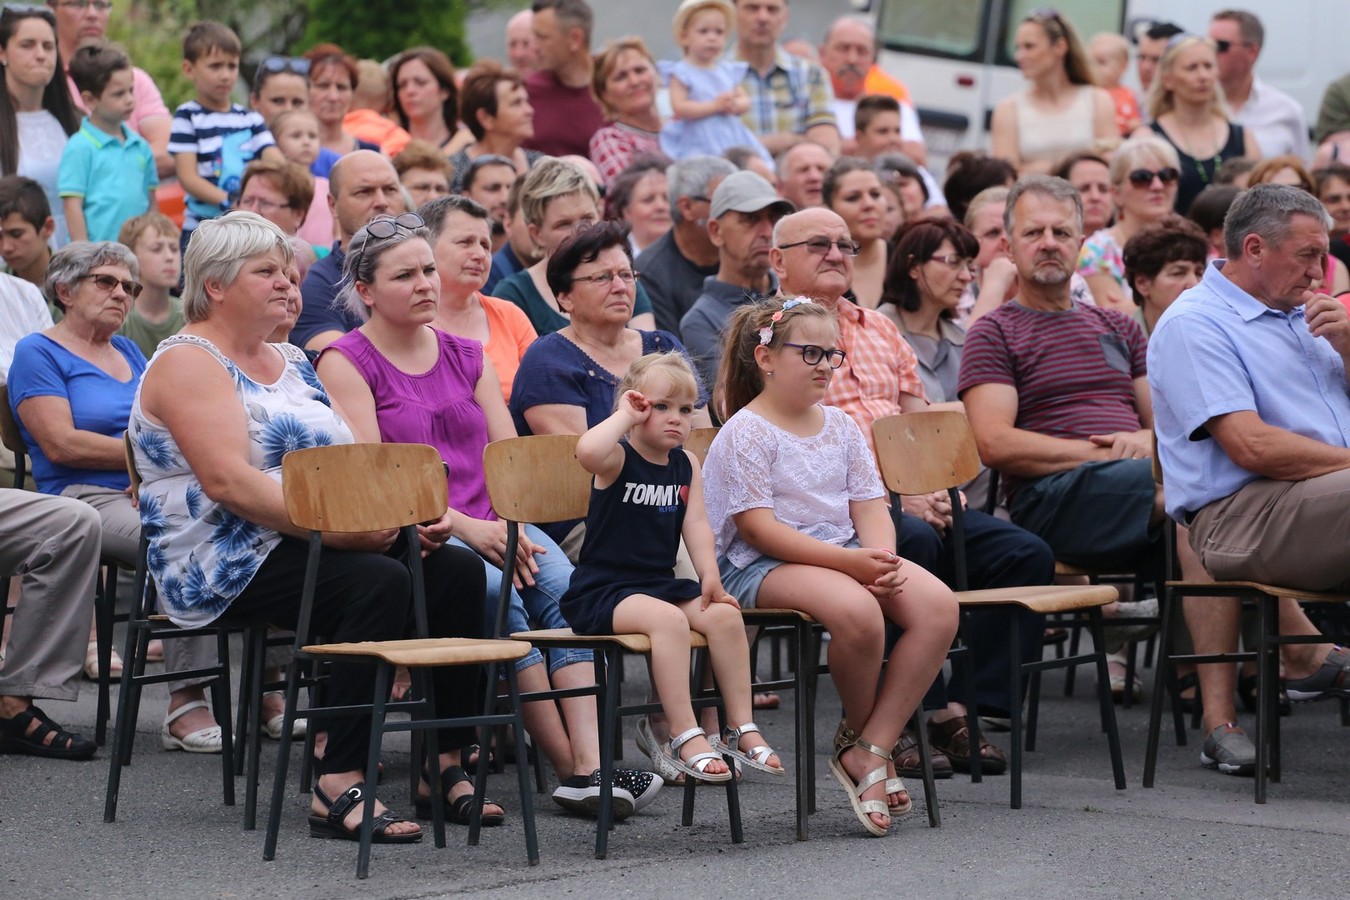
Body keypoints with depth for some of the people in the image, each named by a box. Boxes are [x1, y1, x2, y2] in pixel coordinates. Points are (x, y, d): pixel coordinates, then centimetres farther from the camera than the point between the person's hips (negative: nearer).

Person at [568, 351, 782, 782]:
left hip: (661, 583, 7)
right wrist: (625, 415, -20)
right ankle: (686, 738, -30)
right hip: (603, 591, -7)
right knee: (668, 618, -33)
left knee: (725, 615, -17)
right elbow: (586, 451, -35)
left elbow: (696, 523, 3)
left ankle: (742, 729, -9)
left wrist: (710, 576, -11)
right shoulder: (617, 460, -10)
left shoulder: (686, 464, 11)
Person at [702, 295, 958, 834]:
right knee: (856, 610, -37)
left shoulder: (840, 426, 15)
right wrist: (847, 561, -24)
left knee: (939, 605, -20)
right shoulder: (745, 433, -7)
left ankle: (869, 749, -19)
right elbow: (760, 529, -15)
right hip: (761, 567, -7)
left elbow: (869, 507, 10)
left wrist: (882, 558, -14)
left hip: (849, 556, 7)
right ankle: (859, 728, -7)